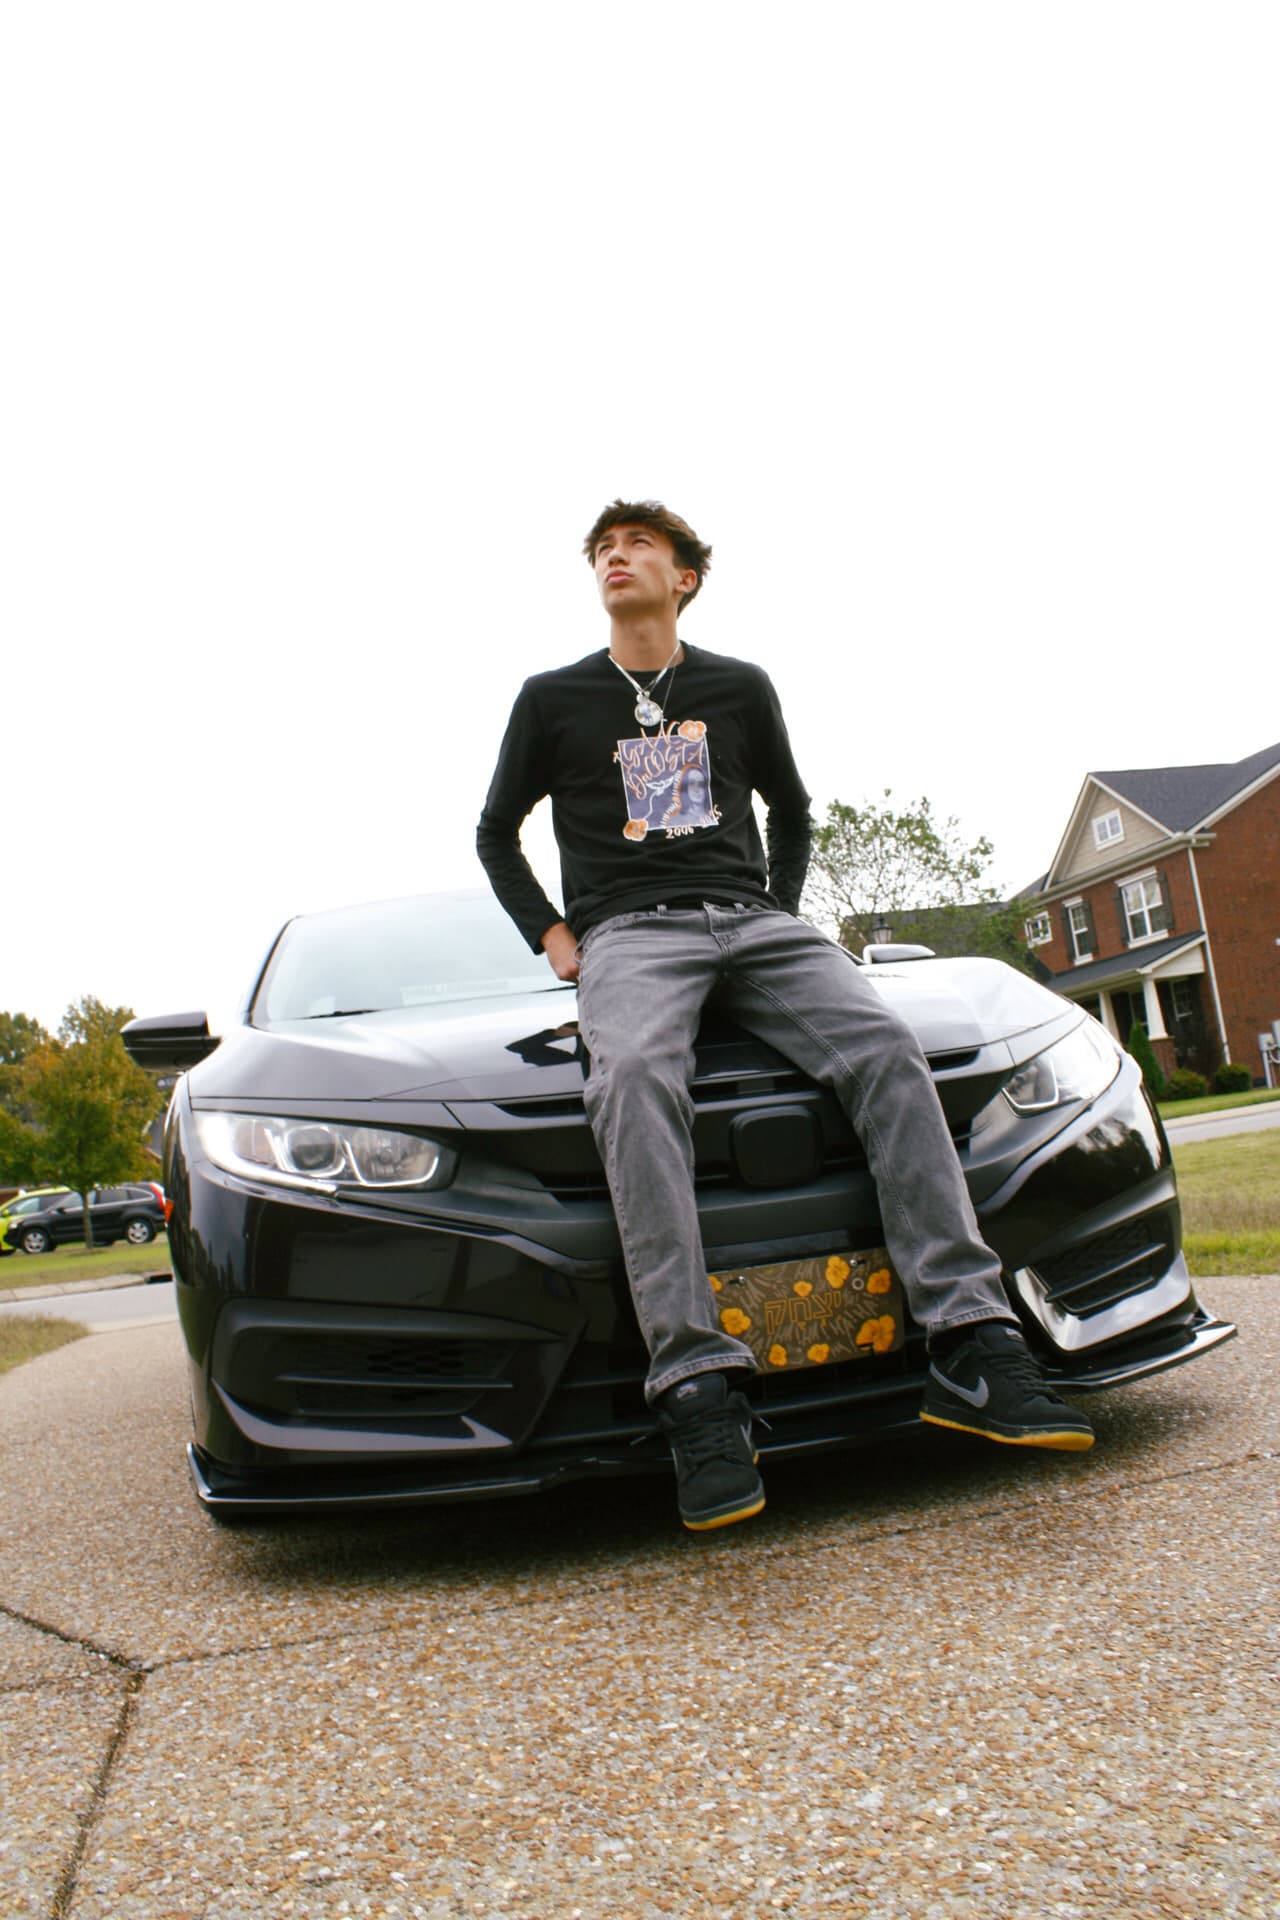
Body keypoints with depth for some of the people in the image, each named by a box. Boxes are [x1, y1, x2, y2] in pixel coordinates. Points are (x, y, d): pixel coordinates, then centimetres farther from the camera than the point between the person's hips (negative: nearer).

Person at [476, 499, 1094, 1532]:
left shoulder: (741, 688, 20)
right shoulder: (554, 699, 15)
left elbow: (791, 809, 30)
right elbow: (497, 833, 21)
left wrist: (784, 913, 13)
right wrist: (551, 936, 6)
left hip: (754, 919, 3)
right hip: (629, 931, -2)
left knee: (886, 1048, -27)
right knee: (634, 1077, -38)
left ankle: (973, 1349, -30)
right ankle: (698, 1390, -45)